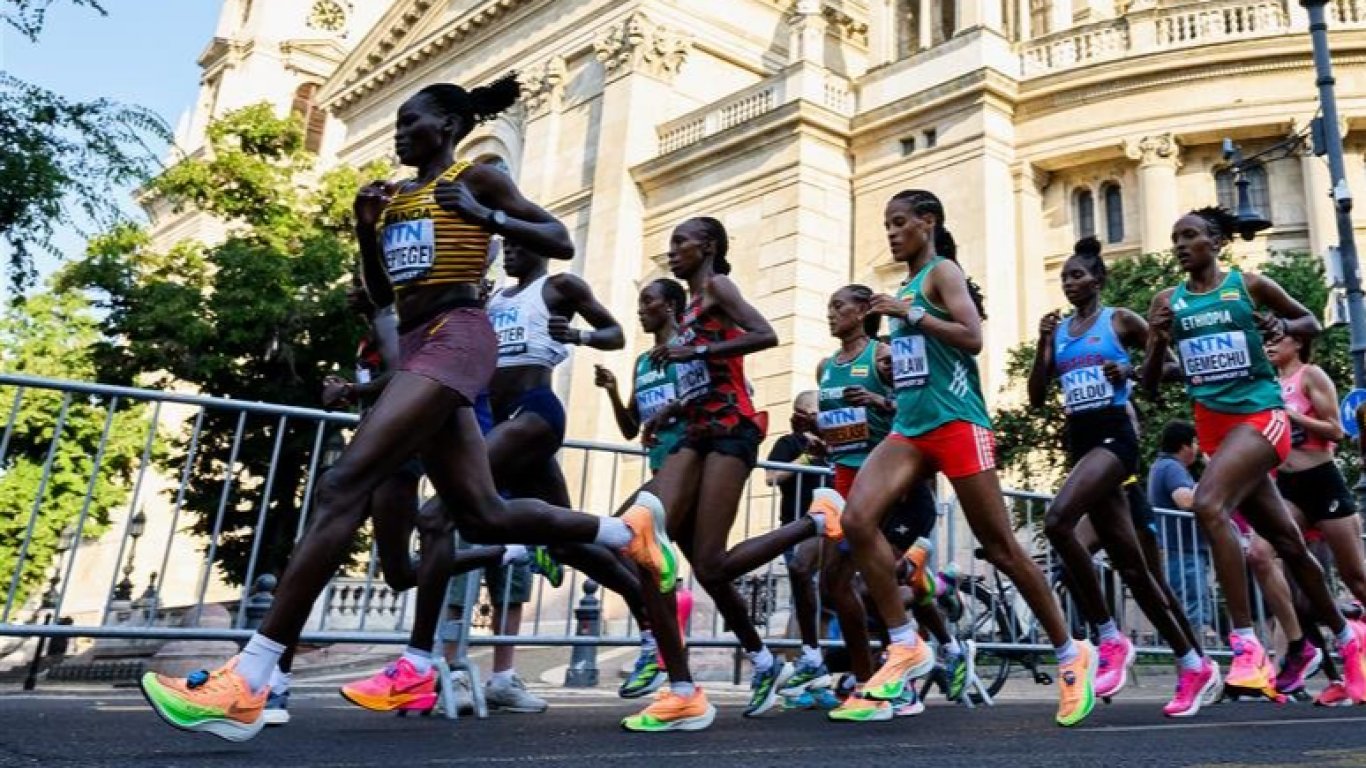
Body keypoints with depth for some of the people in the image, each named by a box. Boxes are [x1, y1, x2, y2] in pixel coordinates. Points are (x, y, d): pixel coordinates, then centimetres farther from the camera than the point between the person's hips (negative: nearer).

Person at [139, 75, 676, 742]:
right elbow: (380, 295, 25)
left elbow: (561, 242, 0)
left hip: (456, 338, -9)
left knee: (343, 485, -20)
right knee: (483, 517, 6)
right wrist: (366, 229, 10)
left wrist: (484, 216, -11)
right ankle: (629, 531, 23)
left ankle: (246, 685, -20)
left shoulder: (476, 177, 6)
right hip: (418, 348, 9)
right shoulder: (397, 195, 25)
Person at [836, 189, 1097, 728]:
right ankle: (906, 647, -5)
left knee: (1001, 549, 0)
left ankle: (1072, 655, 20)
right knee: (857, 519, -14)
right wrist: (891, 358, 13)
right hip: (909, 427, 8)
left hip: (956, 423, -7)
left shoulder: (943, 271, -3)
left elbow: (972, 338, -17)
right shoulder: (907, 287, 20)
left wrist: (908, 313, -14)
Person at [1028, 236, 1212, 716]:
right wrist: (1042, 344, 0)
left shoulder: (1120, 320, 3)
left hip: (1114, 435, -6)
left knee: (1058, 521, -30)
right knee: (1130, 565, 8)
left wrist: (1132, 372, -11)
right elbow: (1036, 398, 9)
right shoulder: (1058, 330, 15)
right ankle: (1194, 666, 21)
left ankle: (1112, 640, -16)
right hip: (1079, 439, 6)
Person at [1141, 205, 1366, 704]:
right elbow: (1149, 385, 6)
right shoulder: (1166, 302, 7)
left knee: (1209, 505, -29)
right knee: (1286, 543, 14)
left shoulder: (1249, 285, 0)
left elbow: (1312, 322, 15)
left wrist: (1285, 327, -8)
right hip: (1214, 425, 4)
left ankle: (1247, 646, -24)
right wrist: (1159, 343, -12)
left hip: (1261, 416, -4)